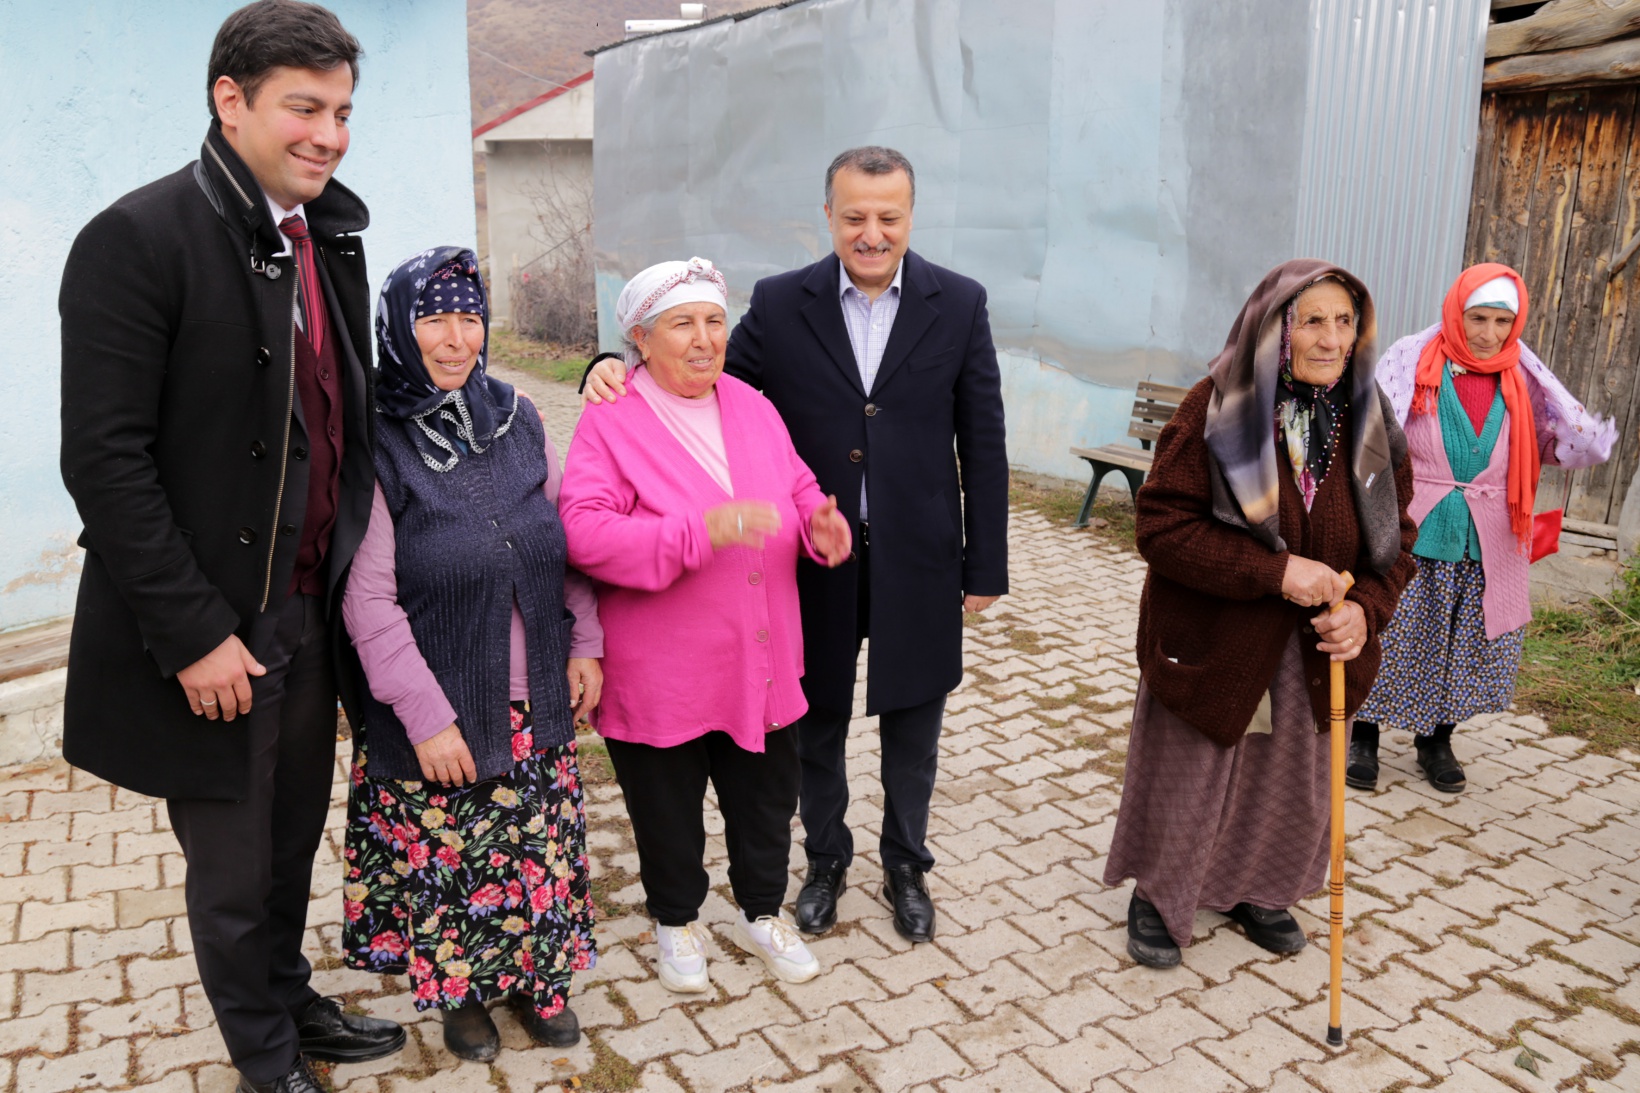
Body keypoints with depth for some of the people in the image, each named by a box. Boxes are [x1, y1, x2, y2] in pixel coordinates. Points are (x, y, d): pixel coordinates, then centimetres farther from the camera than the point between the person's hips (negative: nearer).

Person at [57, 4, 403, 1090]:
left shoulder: (329, 236, 7)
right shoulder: (137, 239, -15)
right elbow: (103, 460, -18)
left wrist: (348, 579, 8)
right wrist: (194, 634, -18)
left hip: (309, 617, 6)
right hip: (215, 632, -6)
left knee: (294, 841, 23)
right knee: (233, 871, 12)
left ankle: (295, 1001, 45)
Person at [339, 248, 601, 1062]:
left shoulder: (516, 418, 1)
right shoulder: (375, 443, -13)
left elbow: (565, 542, 9)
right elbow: (368, 599, -15)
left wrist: (584, 642, 3)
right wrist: (426, 717, -15)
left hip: (536, 704, 4)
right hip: (440, 715, -4)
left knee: (538, 845, 15)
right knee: (447, 855, 12)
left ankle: (536, 976, 39)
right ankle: (460, 992, 38)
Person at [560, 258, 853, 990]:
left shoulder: (752, 408, 6)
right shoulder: (610, 422, -12)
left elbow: (798, 491, 12)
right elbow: (584, 532, -23)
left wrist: (821, 525, -13)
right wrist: (700, 531, -33)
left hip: (760, 664, 5)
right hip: (661, 675, -5)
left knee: (767, 795, 18)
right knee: (668, 808, 13)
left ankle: (761, 912, 43)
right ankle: (675, 922, 39)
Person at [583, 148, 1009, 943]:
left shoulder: (959, 304, -4)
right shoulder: (780, 304, -3)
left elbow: (982, 444, -2)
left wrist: (985, 565, -2)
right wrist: (622, 370, -17)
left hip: (918, 561, 0)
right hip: (814, 560, 0)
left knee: (912, 725, 15)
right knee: (817, 722, 16)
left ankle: (905, 866, 39)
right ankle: (825, 860, 40)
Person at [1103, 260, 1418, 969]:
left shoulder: (1370, 425, -2)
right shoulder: (1215, 411, -18)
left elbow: (1396, 538, 5)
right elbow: (1160, 526, -21)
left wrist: (1364, 609, -15)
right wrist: (1276, 571, -27)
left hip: (1314, 656, 5)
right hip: (1210, 644, -4)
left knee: (1291, 787, 20)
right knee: (1184, 783, 11)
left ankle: (1254, 891, 47)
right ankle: (1158, 898, 37)